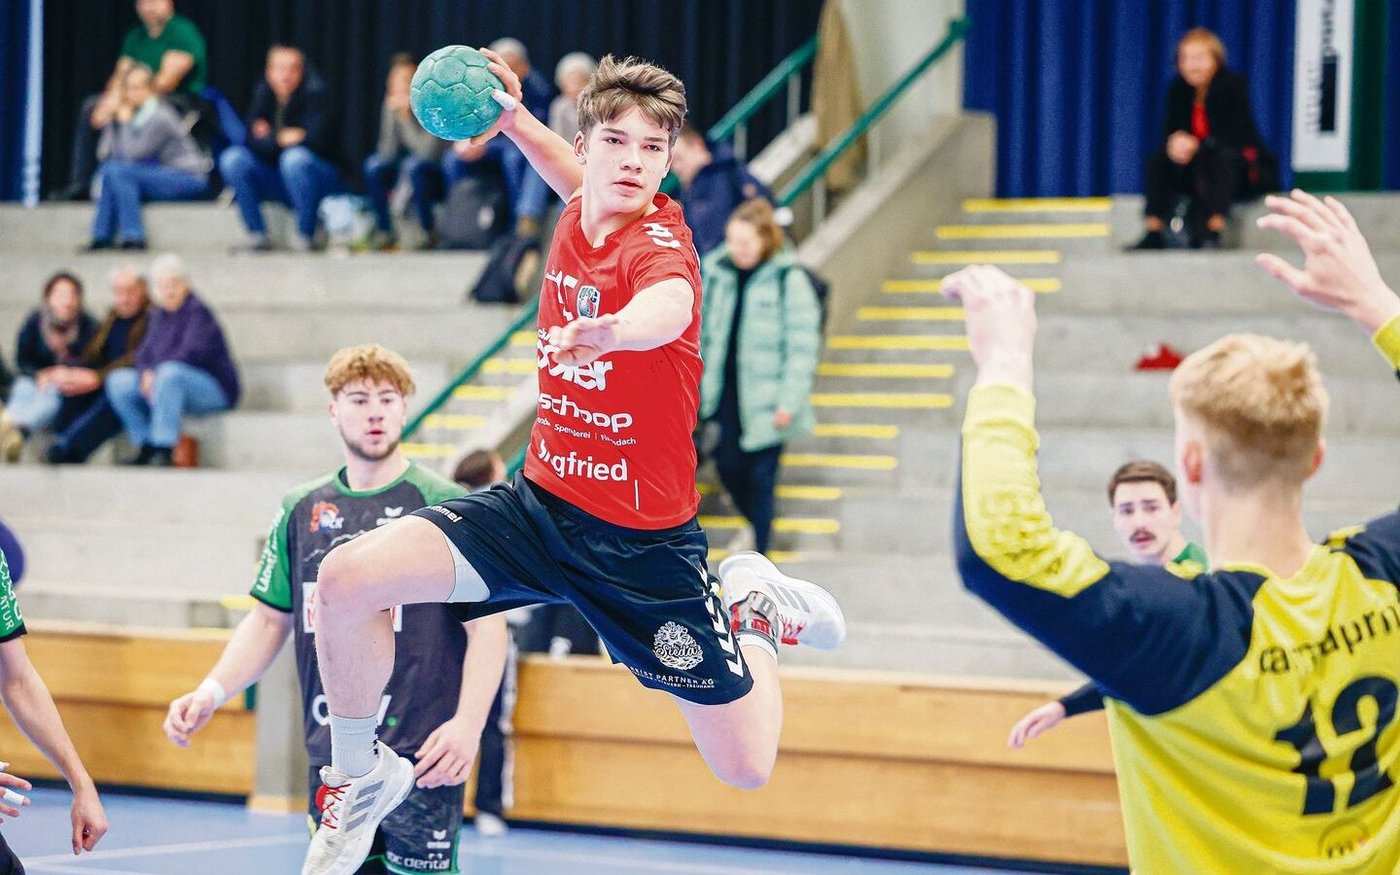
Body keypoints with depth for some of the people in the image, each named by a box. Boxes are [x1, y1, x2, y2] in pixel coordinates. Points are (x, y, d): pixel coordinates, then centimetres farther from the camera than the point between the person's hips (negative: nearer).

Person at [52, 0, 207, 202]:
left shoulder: (182, 32, -11)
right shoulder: (136, 37, 13)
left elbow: (167, 81, -20)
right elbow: (121, 75, 6)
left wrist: (122, 101, -23)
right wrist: (111, 99, -18)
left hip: (184, 101, -8)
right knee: (89, 107, -4)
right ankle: (79, 183, -9)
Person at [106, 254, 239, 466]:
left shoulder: (198, 312, -12)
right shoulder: (159, 317, 13)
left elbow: (193, 354, -23)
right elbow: (144, 355, 11)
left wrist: (155, 373, -20)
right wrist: (145, 374, -12)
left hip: (215, 391, -8)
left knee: (170, 373, -38)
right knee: (118, 381, -4)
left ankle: (164, 450, -37)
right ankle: (146, 448, -7)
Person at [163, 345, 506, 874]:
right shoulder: (300, 511, 11)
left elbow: (486, 625, -7)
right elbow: (271, 620, 18)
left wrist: (468, 723, -19)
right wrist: (212, 692, 3)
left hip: (421, 756, -4)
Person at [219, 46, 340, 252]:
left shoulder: (314, 93, -14)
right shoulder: (263, 94, -1)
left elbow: (315, 139, -24)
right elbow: (253, 140, -6)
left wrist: (270, 138, -13)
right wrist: (279, 139, -21)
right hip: (276, 180, 5)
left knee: (295, 157, -35)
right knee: (232, 158, -16)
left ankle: (305, 235, -23)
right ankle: (258, 236, -15)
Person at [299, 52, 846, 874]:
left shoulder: (660, 242, -22)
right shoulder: (579, 218, -2)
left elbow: (669, 305, -49)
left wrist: (614, 330, -73)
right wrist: (516, 121, 9)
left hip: (641, 542, -5)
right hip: (540, 501, 5)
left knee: (746, 768, 0)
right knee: (348, 579, -17)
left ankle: (752, 608, 31)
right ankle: (362, 778, 7)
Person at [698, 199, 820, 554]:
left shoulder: (789, 281, -12)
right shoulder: (716, 272, 2)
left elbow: (802, 348, -11)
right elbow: (702, 330, 13)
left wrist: (789, 402, -14)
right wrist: (698, 384, 13)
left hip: (765, 401, -5)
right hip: (725, 393, 5)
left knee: (761, 475, -1)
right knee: (728, 467, 11)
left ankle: (760, 549, 11)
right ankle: (757, 525, 39)